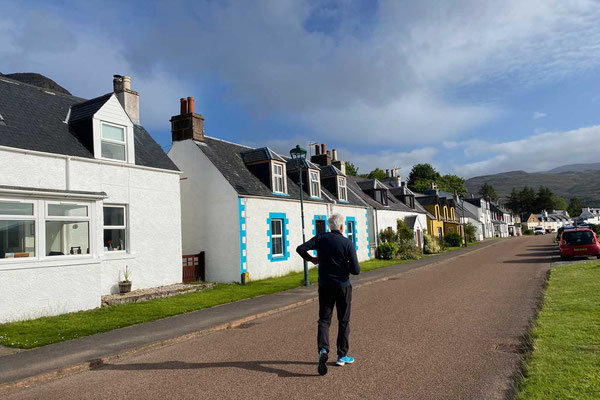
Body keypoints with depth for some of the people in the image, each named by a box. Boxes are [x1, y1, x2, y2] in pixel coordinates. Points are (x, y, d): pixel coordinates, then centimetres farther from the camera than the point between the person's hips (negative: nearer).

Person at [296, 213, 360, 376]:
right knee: (343, 321, 13)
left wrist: (311, 259, 9)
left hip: (325, 286, 2)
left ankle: (323, 350, -16)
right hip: (343, 286, -2)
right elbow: (356, 270, -15)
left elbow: (300, 249, -9)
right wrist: (346, 265, 7)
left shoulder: (320, 239, -3)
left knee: (324, 320, 7)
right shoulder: (348, 243, -11)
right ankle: (342, 356, 20)